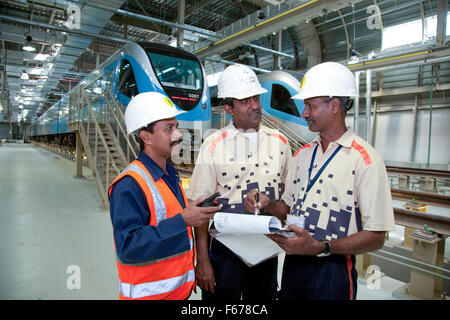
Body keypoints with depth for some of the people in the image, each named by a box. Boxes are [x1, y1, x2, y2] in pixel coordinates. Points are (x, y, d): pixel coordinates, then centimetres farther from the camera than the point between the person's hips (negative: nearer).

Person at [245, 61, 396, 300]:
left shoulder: (365, 159, -14)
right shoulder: (302, 154, 7)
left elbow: (375, 237, -16)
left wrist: (320, 247, -25)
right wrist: (267, 205, -6)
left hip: (332, 271, -5)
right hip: (293, 262, 6)